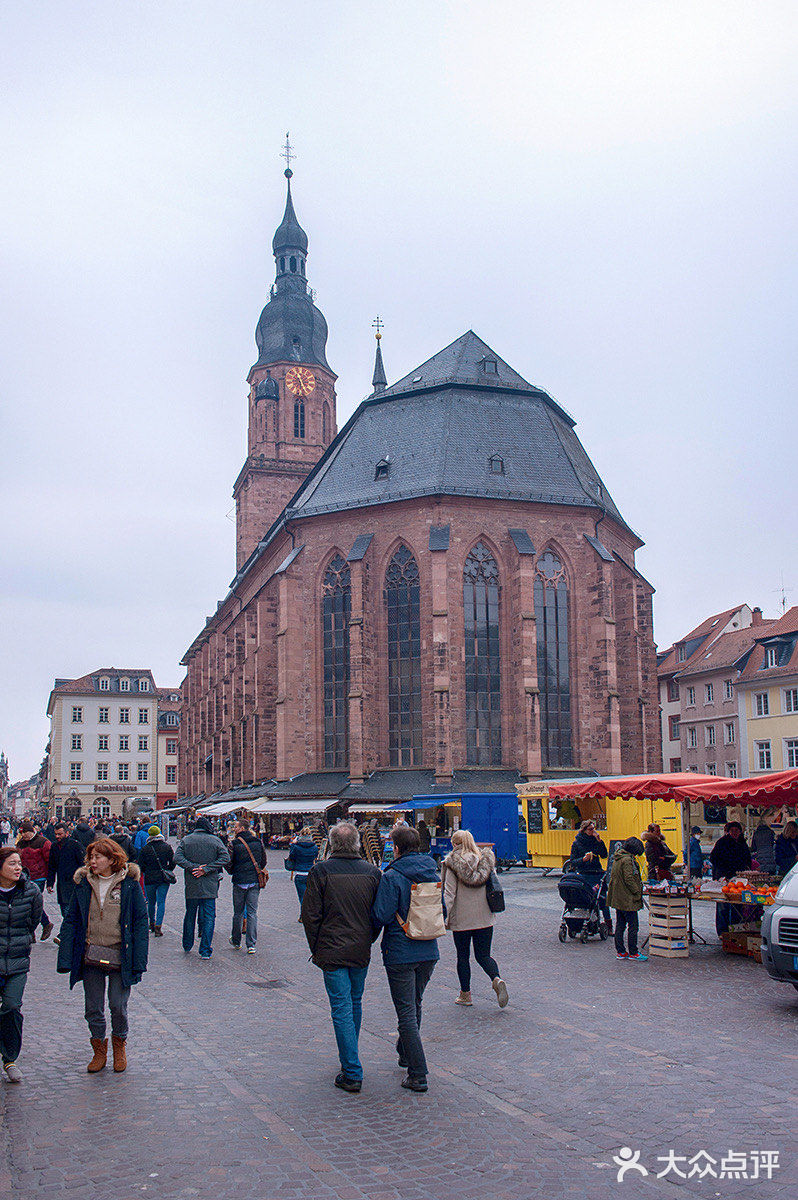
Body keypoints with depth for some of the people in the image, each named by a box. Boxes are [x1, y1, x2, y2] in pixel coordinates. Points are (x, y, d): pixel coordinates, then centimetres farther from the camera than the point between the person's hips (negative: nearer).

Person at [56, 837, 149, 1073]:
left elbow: (140, 922, -3)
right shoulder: (83, 884, 3)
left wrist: (138, 961, -8)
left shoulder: (129, 884, -5)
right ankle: (99, 1049, 29)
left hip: (120, 957, -3)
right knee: (93, 1009, 7)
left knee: (118, 1006, 2)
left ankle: (119, 1043, 30)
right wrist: (65, 958, -1)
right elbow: (71, 921, 6)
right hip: (91, 956, 3)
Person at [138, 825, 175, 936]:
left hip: (150, 879, 0)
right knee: (161, 902, 1)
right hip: (164, 879, 0)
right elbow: (173, 862, 1)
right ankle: (158, 927, -9)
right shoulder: (167, 847, 0)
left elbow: (141, 865, -1)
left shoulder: (145, 849, -4)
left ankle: (152, 924, 26)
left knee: (151, 903, 15)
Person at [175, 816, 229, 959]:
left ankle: (187, 946, 31)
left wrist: (193, 867, -12)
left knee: (190, 916, 18)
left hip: (191, 887, 2)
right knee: (209, 917, 3)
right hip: (210, 886, -2)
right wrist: (206, 869, -13)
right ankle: (205, 951, 0)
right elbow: (225, 857, -11)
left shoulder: (185, 840, 2)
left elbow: (177, 858, -10)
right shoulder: (214, 840, -2)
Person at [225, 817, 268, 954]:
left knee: (238, 913, 12)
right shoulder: (258, 842, 3)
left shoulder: (234, 843, -9)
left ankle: (236, 941, 25)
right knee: (252, 913, 4)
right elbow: (264, 861, 10)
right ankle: (251, 945, 1)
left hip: (239, 882, -2)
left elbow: (228, 864, -7)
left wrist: (232, 872, 14)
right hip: (255, 882, 2)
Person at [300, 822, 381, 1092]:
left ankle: (352, 1074, -1)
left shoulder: (320, 871, -10)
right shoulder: (372, 872, 0)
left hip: (332, 952, -4)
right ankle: (348, 1058, 35)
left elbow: (310, 915, -8)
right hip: (361, 952, 4)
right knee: (355, 1003, 20)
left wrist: (316, 948, 4)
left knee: (341, 1009, 0)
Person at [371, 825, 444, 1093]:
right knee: (415, 1005, 23)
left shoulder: (392, 877, -16)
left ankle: (418, 1075, -1)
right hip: (429, 951, 6)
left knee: (407, 1013, -1)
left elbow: (380, 917, -17)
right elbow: (442, 912, 12)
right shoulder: (433, 874, 3)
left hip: (400, 954, -6)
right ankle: (406, 1053, 42)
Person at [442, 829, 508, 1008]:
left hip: (461, 920, -3)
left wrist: (445, 917, -6)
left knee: (463, 956, 12)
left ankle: (465, 995, 18)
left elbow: (449, 893, -12)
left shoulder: (452, 864, -9)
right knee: (483, 955, 11)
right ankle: (497, 979, -16)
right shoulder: (486, 861, 4)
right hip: (485, 919, 3)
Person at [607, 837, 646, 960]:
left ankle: (620, 951, 17)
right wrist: (638, 893, -13)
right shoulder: (627, 860, -16)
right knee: (633, 925, -1)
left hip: (617, 898, 9)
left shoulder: (617, 858, 13)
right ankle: (633, 952, 2)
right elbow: (629, 879, -21)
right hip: (628, 899, -9)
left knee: (620, 925, 12)